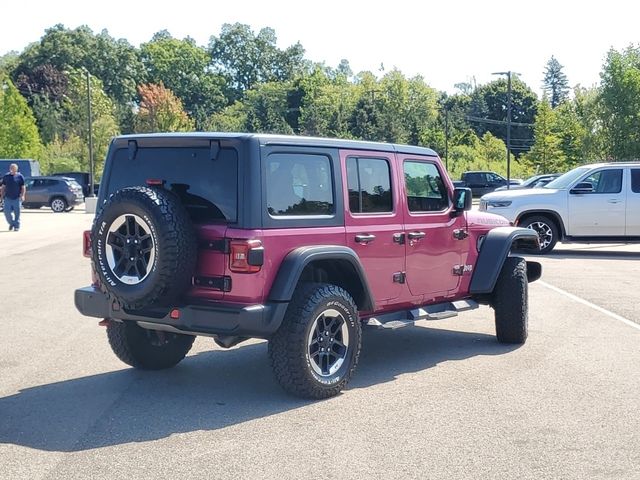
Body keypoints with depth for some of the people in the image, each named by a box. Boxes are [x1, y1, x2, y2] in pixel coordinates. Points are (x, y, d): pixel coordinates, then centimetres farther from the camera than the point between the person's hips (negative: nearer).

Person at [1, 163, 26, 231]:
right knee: (7, 212, -1)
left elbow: (23, 187, 1)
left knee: (17, 213, 0)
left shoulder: (20, 176, 0)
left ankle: (16, 226, 10)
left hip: (17, 198, -2)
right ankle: (11, 223, 21)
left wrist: (22, 195, -9)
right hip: (8, 197, 2)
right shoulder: (6, 176, 8)